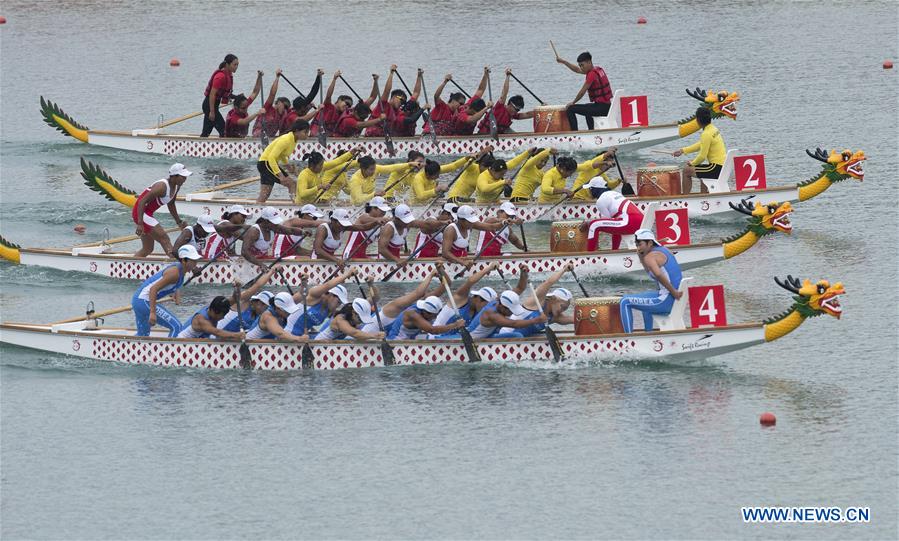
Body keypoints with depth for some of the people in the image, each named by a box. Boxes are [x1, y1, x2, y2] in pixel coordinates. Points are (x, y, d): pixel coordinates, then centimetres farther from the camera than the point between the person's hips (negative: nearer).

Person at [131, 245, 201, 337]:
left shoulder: (178, 268, 10)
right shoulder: (174, 273, -20)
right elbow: (153, 289, -26)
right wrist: (152, 312, -29)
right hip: (145, 301, -11)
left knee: (143, 335, 23)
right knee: (176, 326, -11)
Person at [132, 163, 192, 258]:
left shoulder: (176, 186, 2)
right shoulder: (162, 187, -25)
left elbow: (171, 205, 21)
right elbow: (142, 202, -27)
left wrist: (179, 222, 23)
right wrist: (140, 224, -32)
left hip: (148, 214, 10)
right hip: (140, 212, -10)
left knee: (147, 249, 12)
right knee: (164, 239, -14)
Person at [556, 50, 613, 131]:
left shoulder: (592, 74, -17)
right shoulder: (598, 69, 12)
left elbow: (582, 92, -12)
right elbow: (577, 70, 22)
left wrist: (573, 102, 3)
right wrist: (563, 61, 18)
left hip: (601, 107, -10)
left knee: (570, 109, -9)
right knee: (587, 107, 41)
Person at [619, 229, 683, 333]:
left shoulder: (649, 257, -14)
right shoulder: (663, 250, 14)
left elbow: (658, 274, -34)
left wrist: (674, 292, -26)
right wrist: (641, 257, 12)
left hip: (666, 300, -10)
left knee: (625, 302, -5)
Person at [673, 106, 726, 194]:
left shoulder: (706, 134, -19)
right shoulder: (713, 128, 11)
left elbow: (702, 157, -17)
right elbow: (700, 145, 22)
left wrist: (691, 164, 1)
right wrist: (683, 150, 21)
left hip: (717, 169, -9)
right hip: (723, 166, 9)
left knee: (686, 170, 0)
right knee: (702, 170, 38)